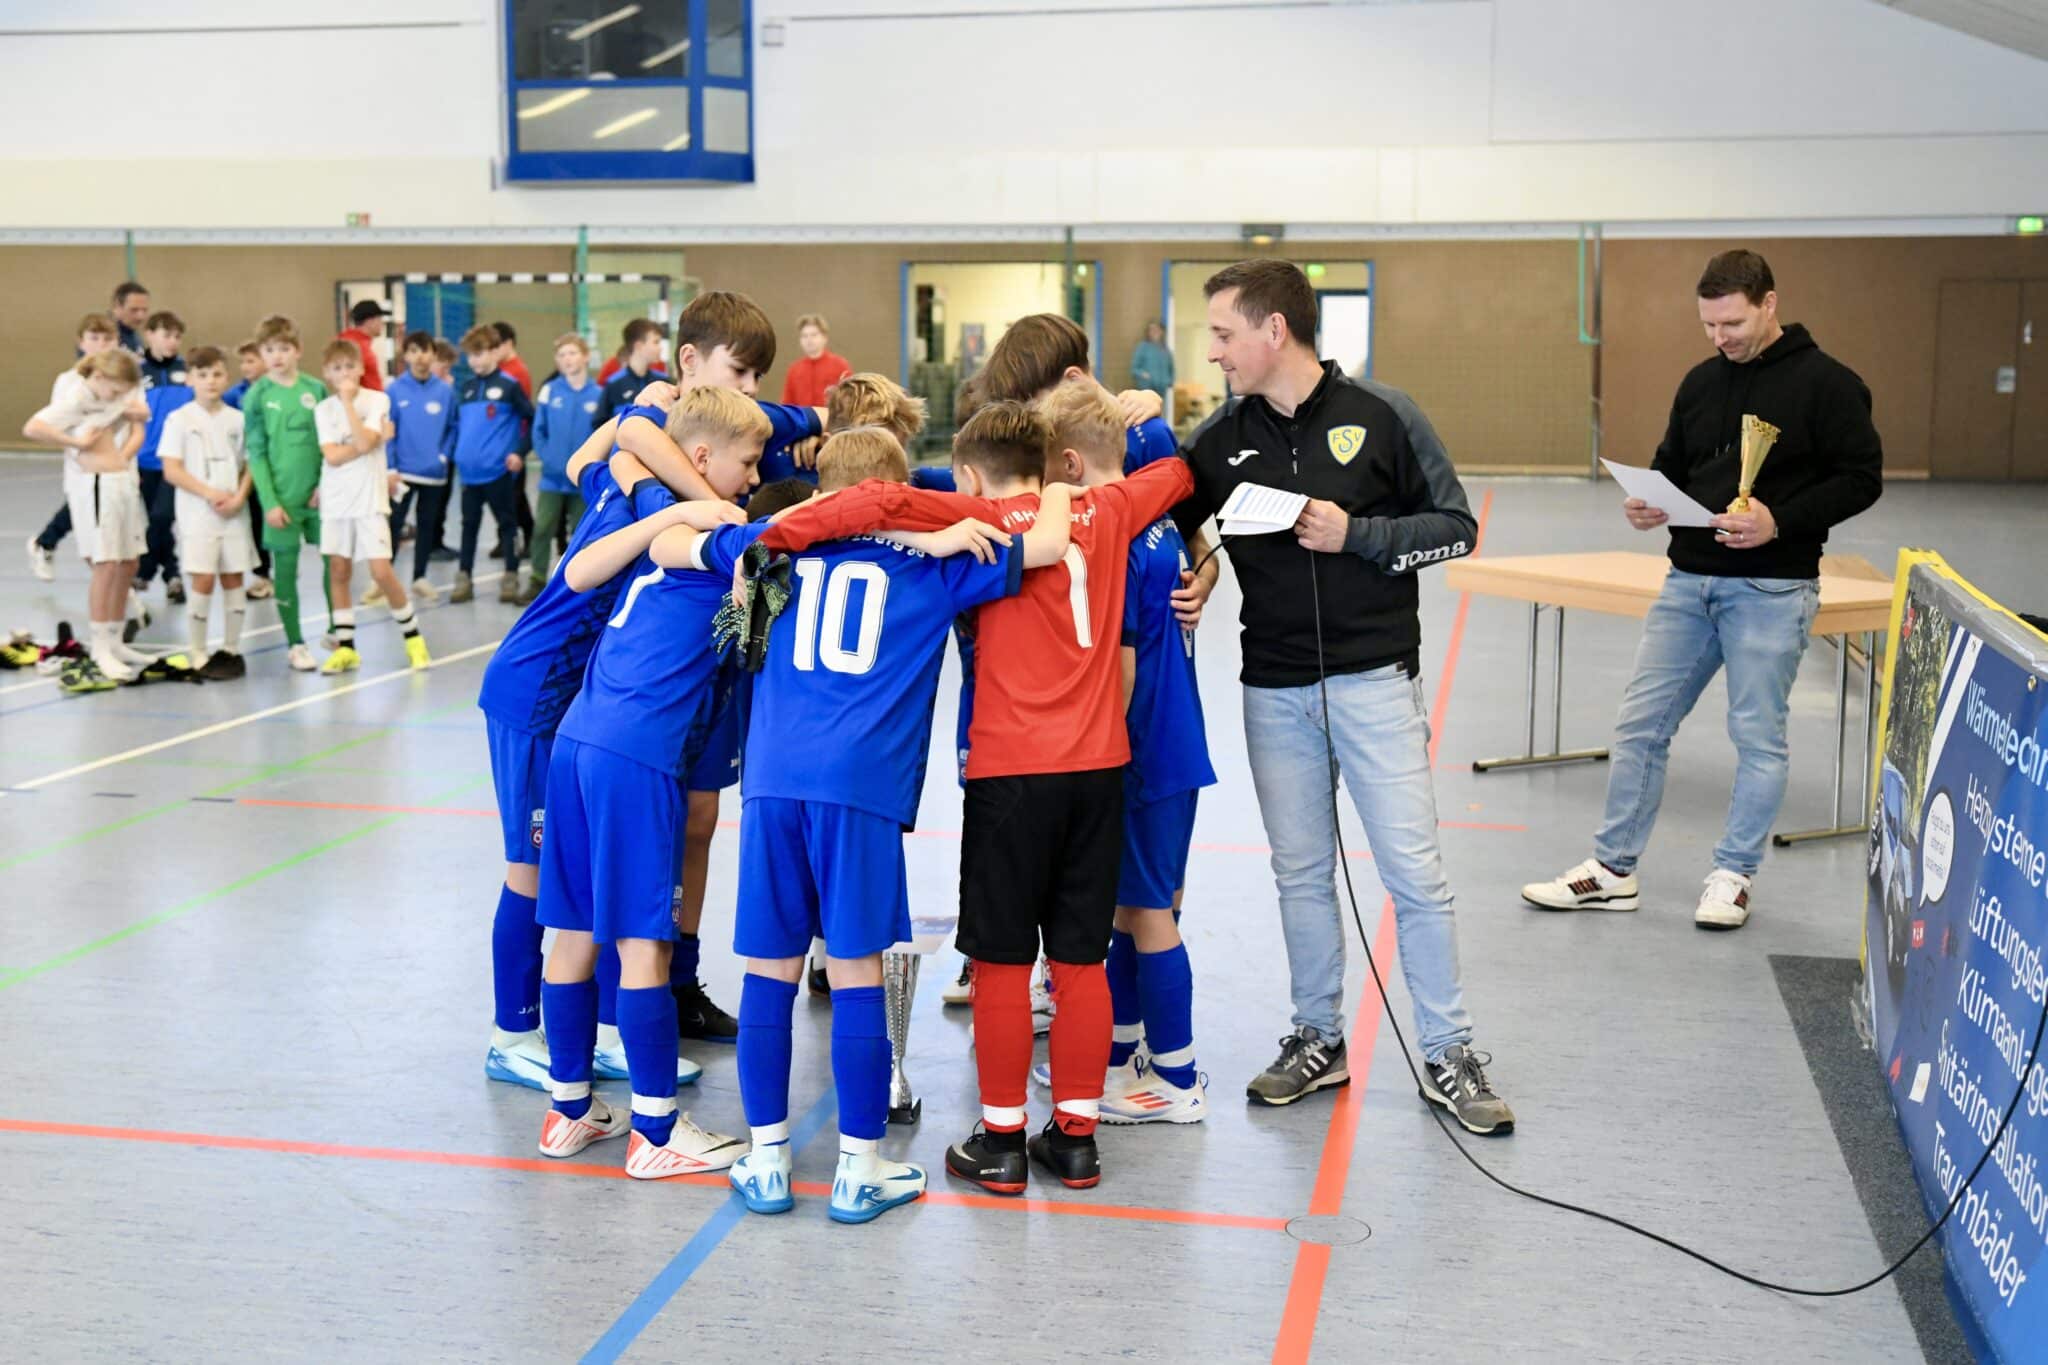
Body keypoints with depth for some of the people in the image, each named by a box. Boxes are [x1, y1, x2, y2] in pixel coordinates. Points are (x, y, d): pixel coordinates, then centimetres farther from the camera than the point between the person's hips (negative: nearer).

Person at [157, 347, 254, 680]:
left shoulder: (237, 419, 7)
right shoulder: (180, 419, -3)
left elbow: (250, 465, 8)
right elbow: (171, 470, -7)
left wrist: (240, 496, -9)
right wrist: (210, 493, -15)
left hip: (234, 513, 3)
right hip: (197, 513, -3)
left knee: (234, 579, 6)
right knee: (203, 582, -5)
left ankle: (231, 649, 17)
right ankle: (198, 655, 5)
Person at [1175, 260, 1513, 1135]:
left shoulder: (1381, 416, -5)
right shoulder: (1222, 439, 4)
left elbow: (1456, 528, -3)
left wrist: (1356, 533, -15)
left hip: (1373, 678, -3)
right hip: (1273, 690, 4)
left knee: (1413, 871, -2)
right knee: (1300, 871, 11)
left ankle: (1448, 1055, 11)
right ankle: (1319, 1040, 26)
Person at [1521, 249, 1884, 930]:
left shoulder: (1826, 383, -7)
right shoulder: (1701, 381, 11)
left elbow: (1860, 478, -10)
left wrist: (1781, 522, -22)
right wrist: (1648, 504, -1)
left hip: (1771, 590, -6)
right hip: (1689, 580, 6)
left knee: (1758, 736, 3)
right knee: (1640, 724, 6)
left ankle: (1733, 876, 18)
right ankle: (1613, 870, 15)